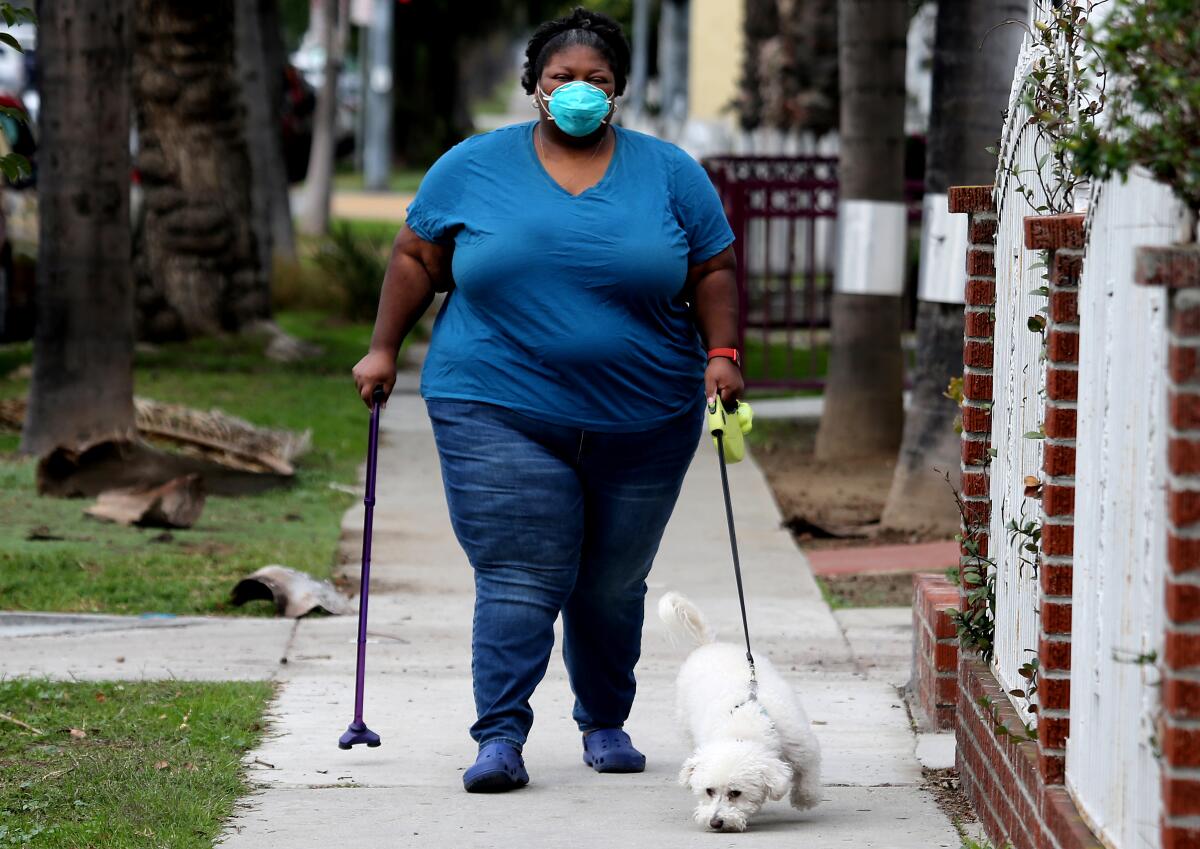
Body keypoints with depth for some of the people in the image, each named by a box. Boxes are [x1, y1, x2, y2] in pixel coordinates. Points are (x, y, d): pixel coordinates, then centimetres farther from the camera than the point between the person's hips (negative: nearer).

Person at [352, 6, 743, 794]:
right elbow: (417, 258, 11)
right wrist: (384, 348, 7)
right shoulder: (472, 167, 5)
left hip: (642, 423, 2)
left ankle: (605, 724, 25)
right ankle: (500, 737, -11)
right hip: (501, 414, -2)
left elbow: (714, 270, 7)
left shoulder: (669, 173, 6)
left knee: (613, 585, 9)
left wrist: (722, 355, -5)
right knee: (519, 580, -11)